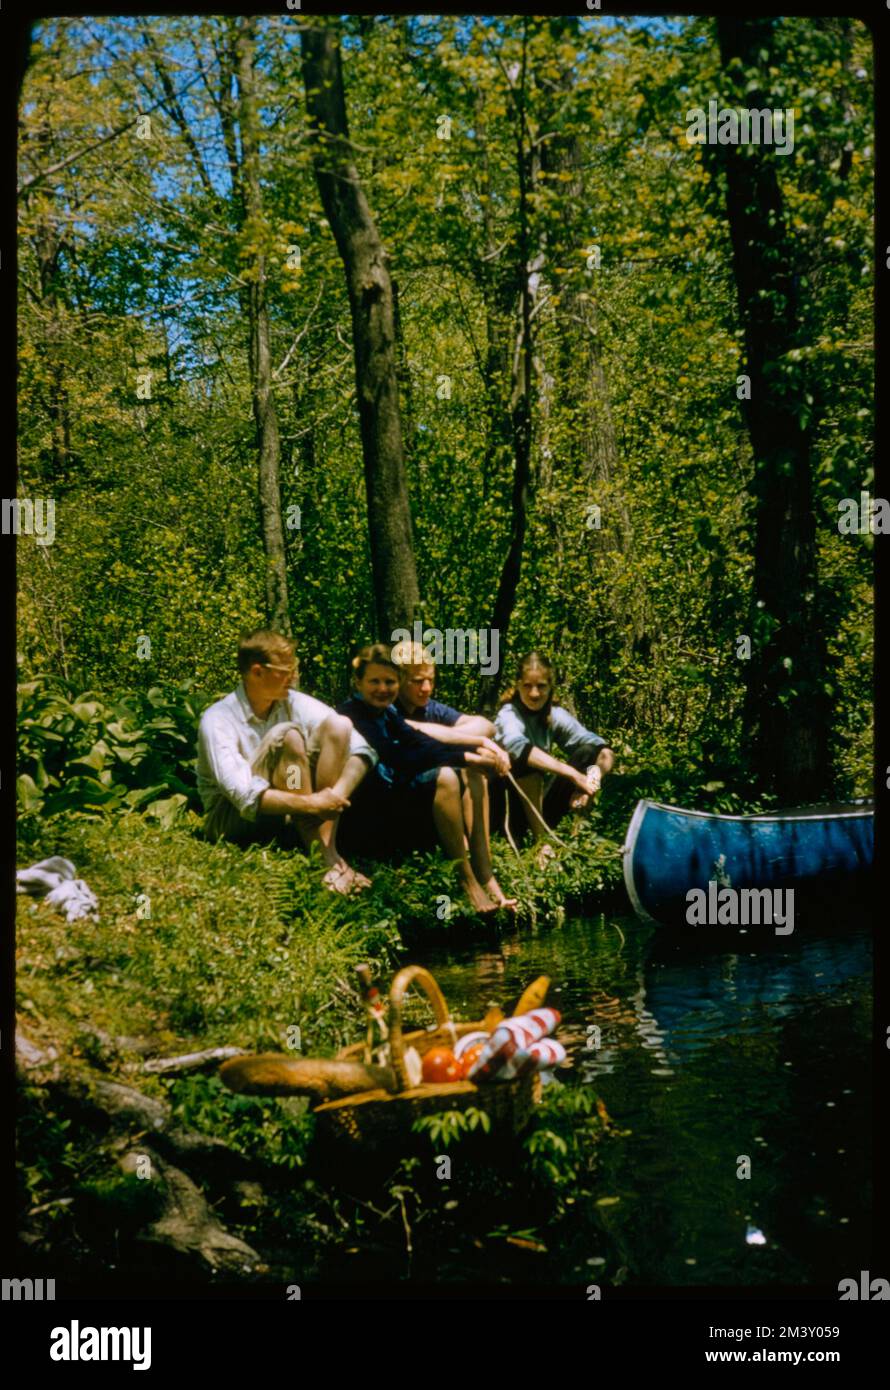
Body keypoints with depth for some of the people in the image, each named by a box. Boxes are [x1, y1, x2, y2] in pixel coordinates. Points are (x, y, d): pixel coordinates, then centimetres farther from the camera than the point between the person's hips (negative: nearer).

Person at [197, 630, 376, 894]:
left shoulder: (295, 703, -3)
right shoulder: (217, 721, -17)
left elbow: (362, 749, -10)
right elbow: (246, 798, -29)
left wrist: (338, 794, -28)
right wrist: (312, 804, -35)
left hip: (291, 815, 5)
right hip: (233, 820, -5)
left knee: (338, 726, -14)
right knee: (287, 736, -28)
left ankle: (329, 849, -25)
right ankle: (324, 858, -30)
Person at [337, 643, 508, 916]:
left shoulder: (386, 713, 15)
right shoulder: (350, 714, -11)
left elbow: (421, 743, -1)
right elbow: (400, 759, -24)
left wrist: (476, 751, -17)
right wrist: (464, 757, -25)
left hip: (389, 807, 9)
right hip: (364, 821, -9)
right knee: (444, 777, -25)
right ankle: (467, 880, -19)